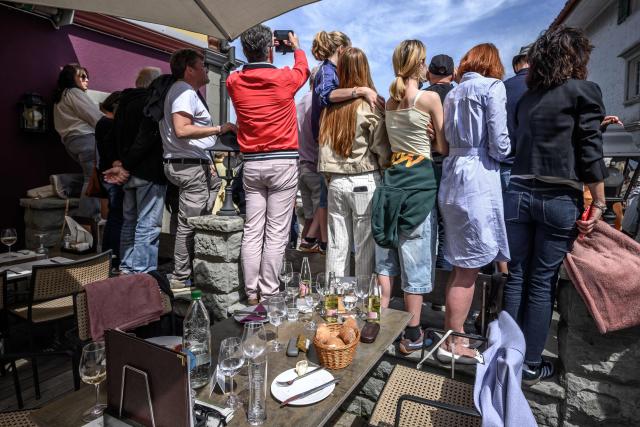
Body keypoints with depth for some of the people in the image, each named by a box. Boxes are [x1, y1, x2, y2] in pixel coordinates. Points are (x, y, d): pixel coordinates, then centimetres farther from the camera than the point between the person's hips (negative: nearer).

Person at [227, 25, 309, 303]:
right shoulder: (284, 78, -3)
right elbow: (303, 69, 21)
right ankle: (268, 293, 6)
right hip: (283, 163, -3)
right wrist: (296, 47, 40)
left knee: (252, 231, 7)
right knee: (276, 233, 0)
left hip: (251, 164, 4)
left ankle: (252, 292, 12)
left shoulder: (234, 82, 4)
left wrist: (255, 54, 36)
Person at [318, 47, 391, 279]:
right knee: (365, 248, 4)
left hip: (336, 182, 4)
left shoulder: (331, 105, 6)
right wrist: (387, 172, 11)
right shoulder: (371, 104, -6)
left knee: (336, 246, 9)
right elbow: (382, 149, -6)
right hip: (365, 182, -4)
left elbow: (324, 145, 9)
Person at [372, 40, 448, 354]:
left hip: (392, 179, 6)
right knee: (416, 260, 4)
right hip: (420, 181, -5)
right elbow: (443, 147, -3)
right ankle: (412, 334, 16)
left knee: (387, 257, 14)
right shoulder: (430, 98, -7)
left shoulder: (389, 100, 9)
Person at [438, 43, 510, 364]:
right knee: (469, 268, -1)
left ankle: (453, 328, 27)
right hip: (478, 176, -8)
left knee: (461, 265, 16)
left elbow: (448, 138, 14)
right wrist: (503, 155, 10)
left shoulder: (453, 93, 18)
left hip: (452, 173, 8)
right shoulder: (492, 86, -3)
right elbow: (498, 142, -9)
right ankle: (452, 344, 9)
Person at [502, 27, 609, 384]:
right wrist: (599, 203, -2)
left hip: (519, 193, 4)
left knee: (517, 277, 11)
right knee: (542, 283, 4)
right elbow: (590, 152, -6)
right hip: (559, 198, -4)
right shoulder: (585, 90, 0)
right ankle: (531, 366, 16)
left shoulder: (527, 97, 15)